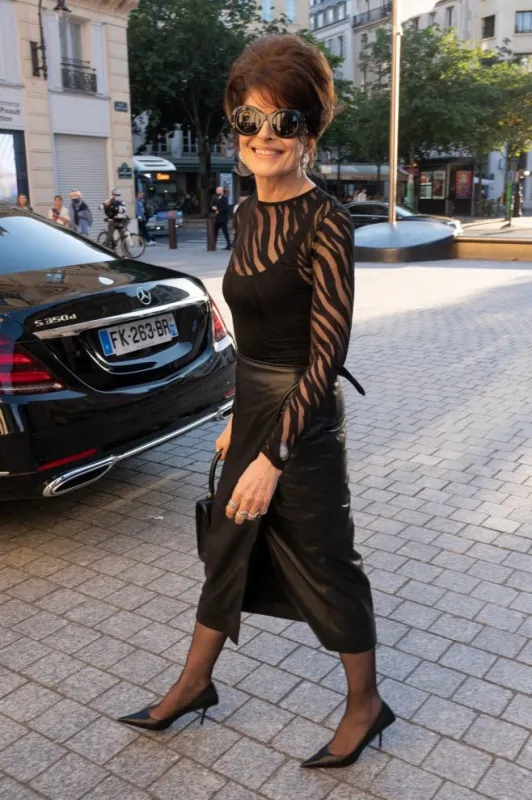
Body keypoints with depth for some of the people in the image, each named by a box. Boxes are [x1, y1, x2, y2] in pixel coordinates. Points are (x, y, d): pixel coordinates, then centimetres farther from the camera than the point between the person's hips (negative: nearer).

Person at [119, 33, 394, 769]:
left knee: (325, 566, 8)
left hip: (304, 423, -8)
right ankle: (195, 685, 41)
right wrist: (239, 417, 17)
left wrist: (273, 456, -21)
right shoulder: (250, 214, 6)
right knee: (227, 551, 20)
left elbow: (327, 354, -20)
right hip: (255, 410, 8)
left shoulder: (323, 222, -18)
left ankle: (366, 706, 33)